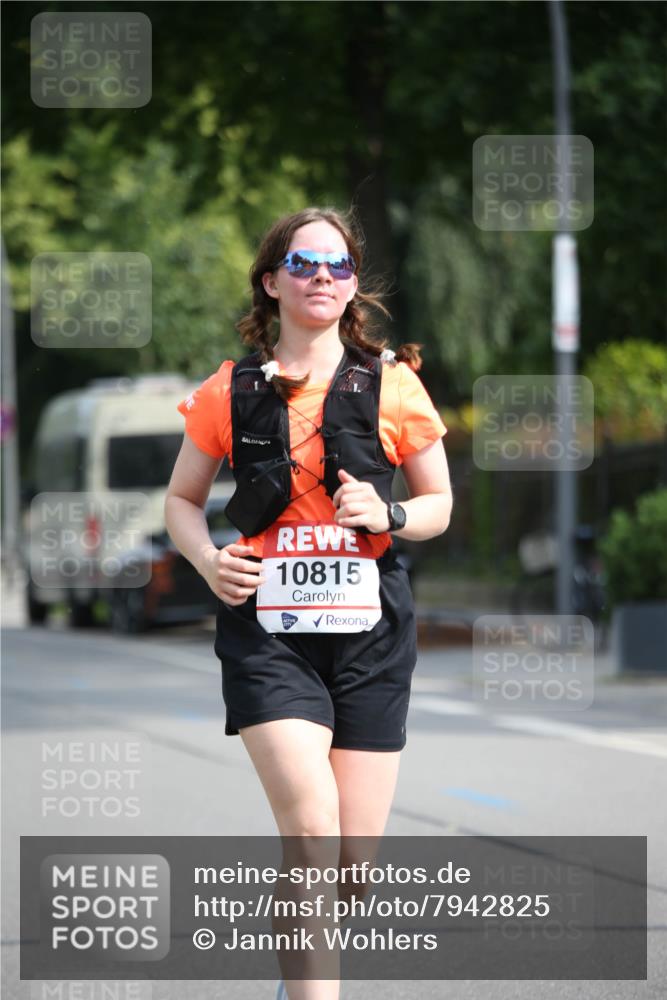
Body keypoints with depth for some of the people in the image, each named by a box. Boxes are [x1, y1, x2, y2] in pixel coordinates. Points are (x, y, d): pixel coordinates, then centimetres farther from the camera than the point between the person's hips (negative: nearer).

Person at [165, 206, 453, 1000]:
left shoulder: (392, 385, 4)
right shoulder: (231, 392, 4)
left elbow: (440, 504, 12)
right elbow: (182, 499, 14)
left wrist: (388, 515, -10)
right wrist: (208, 559, -6)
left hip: (369, 632, 1)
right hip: (267, 628, -1)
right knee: (312, 829, -21)